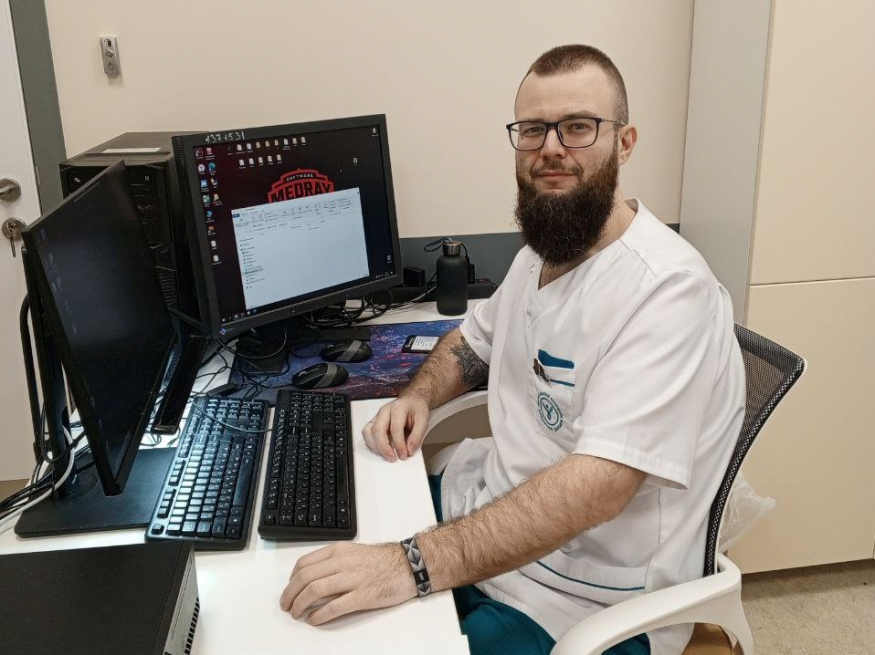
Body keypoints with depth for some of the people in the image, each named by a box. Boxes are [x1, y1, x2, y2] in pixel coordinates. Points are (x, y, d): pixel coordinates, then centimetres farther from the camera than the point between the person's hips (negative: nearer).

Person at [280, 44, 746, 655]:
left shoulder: (667, 287, -24)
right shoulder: (540, 252, 4)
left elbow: (598, 483, -33)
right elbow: (472, 342, 21)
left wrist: (412, 564, -39)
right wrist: (420, 395, 0)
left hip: (583, 598, -7)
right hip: (488, 511, 8)